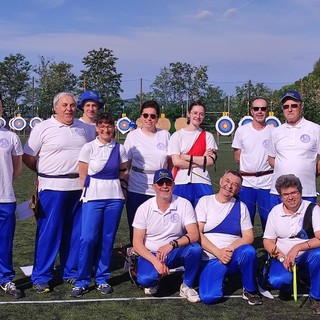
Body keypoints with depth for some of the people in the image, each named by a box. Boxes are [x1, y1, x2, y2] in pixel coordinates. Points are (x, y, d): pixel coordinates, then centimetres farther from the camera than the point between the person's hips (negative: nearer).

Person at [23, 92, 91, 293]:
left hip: (79, 187, 5)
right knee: (48, 232, -1)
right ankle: (41, 277, 9)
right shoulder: (43, 128, -4)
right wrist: (45, 172, 7)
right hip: (53, 188, -5)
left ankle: (71, 272, 24)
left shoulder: (82, 128, 11)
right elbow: (27, 157, 0)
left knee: (75, 232, 11)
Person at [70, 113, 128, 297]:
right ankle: (82, 281, 6)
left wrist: (112, 184, 4)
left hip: (114, 198, 3)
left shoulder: (120, 149, 6)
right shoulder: (88, 148, -1)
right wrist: (91, 192, 3)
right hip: (93, 197, -2)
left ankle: (102, 279, 18)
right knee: (88, 239, -8)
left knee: (108, 239, 5)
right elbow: (83, 175, 2)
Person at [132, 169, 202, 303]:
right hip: (150, 254, -1)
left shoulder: (184, 205, -6)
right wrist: (155, 261, -23)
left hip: (175, 253, 1)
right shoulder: (144, 208, -6)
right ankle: (153, 281, 10)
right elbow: (137, 243, -8)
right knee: (145, 279, -30)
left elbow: (194, 235, -15)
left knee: (195, 249, -30)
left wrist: (172, 244, -33)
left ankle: (187, 286, -5)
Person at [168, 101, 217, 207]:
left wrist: (186, 157, -8)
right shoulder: (177, 135, 4)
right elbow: (176, 161, -7)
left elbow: (211, 160, -5)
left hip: (202, 183, 1)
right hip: (181, 183, -1)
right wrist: (201, 160, -4)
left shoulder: (207, 136, 8)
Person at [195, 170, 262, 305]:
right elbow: (197, 233, -5)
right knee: (208, 297, -25)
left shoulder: (241, 207, 9)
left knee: (248, 251, -33)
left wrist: (229, 249, -15)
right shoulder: (205, 201, 3)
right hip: (210, 260, -1)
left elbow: (248, 237, 2)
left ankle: (250, 290, -8)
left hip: (233, 257, 1)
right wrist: (218, 252, -16)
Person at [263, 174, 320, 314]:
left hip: (307, 257, -1)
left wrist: (297, 247, -32)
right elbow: (268, 241, 2)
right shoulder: (275, 212, -1)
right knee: (276, 281, -30)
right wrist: (282, 258, -14)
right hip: (283, 258, 1)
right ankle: (288, 284, 11)